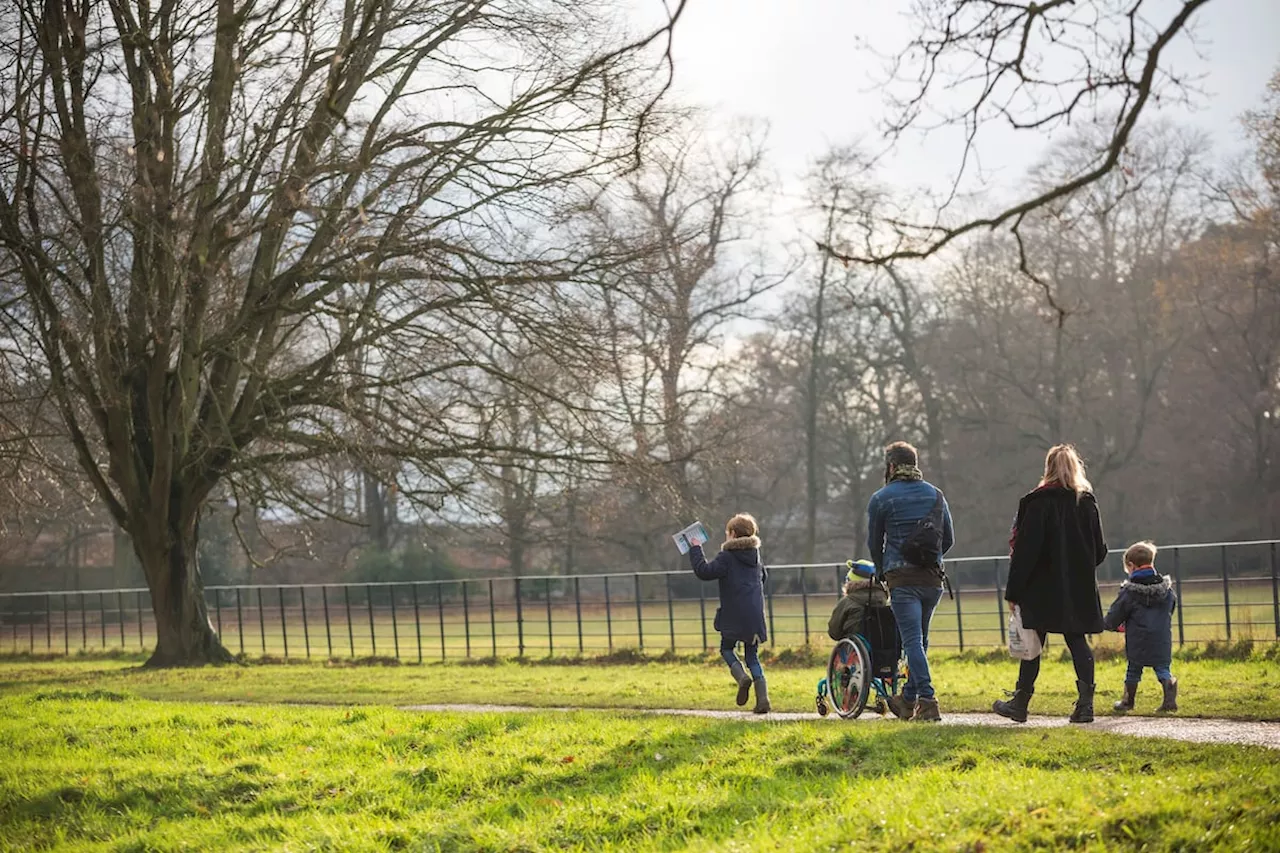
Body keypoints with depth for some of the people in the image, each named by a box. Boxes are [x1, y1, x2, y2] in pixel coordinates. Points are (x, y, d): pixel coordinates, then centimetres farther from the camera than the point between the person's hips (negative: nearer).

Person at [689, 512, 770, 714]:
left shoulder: (727, 557, -9)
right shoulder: (755, 554, 12)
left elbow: (704, 572, -16)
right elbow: (764, 575, 29)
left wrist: (696, 550, -5)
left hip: (734, 615, -5)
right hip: (755, 614, 5)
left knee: (727, 648, 15)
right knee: (752, 655, 10)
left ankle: (742, 676, -13)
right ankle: (762, 698, -2)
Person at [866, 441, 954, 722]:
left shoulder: (881, 499, -2)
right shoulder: (936, 495, 11)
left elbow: (874, 543, 8)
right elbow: (949, 539, 15)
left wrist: (881, 571, 25)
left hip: (902, 579, -5)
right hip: (933, 578, 5)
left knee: (913, 640, -10)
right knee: (919, 639, 17)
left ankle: (928, 702, -21)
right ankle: (908, 699, 26)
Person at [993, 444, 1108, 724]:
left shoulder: (1037, 502, -9)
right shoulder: (1087, 501, 4)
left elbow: (1025, 550, -11)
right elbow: (1100, 550, 9)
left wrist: (1013, 592, -7)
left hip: (1043, 587, -4)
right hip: (1079, 588, 4)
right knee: (1076, 639, 4)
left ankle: (1020, 703, 13)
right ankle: (1085, 703, -8)